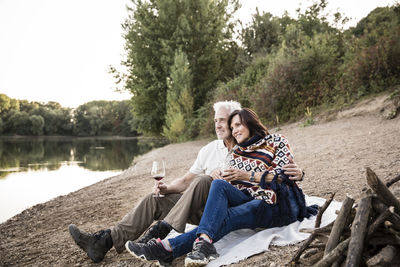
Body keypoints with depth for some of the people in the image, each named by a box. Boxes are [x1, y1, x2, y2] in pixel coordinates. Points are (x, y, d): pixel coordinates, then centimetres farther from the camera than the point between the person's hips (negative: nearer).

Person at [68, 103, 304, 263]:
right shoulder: (209, 149, 14)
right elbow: (187, 180, 11)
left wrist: (297, 173, -26)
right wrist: (167, 188, -7)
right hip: (204, 208, 6)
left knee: (204, 181, -34)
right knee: (154, 201, -11)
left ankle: (159, 233, -38)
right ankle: (105, 241, -21)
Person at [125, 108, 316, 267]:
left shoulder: (276, 141, 7)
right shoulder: (235, 154, 21)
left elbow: (282, 176, -5)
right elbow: (233, 188, 13)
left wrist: (247, 176, -12)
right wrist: (225, 177, -10)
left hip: (279, 204, -4)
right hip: (249, 200, 5)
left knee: (224, 218, -30)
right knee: (219, 184, -27)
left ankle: (169, 247, -44)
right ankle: (204, 243, -48)